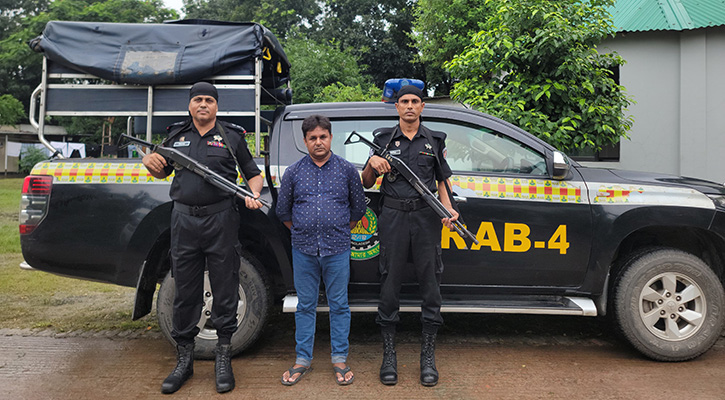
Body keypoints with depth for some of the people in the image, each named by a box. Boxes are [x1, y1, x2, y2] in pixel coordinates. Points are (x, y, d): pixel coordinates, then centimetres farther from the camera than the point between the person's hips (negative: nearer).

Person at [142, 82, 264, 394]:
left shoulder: (231, 136, 8)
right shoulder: (176, 135, 15)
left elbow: (254, 174, 11)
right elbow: (163, 172, 24)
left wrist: (253, 195, -10)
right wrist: (151, 163, 1)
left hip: (221, 220, -2)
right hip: (184, 220, 3)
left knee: (225, 290, 2)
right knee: (185, 292, 8)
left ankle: (223, 359, 16)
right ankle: (184, 359, 21)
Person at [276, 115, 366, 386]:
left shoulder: (347, 170, 2)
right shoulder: (294, 172, 4)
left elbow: (358, 207, 11)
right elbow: (282, 210, 13)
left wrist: (341, 231, 11)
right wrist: (302, 232, 13)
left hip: (337, 249, -1)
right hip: (303, 250, 1)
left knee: (339, 305, 6)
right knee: (305, 305, 9)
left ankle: (340, 359, 18)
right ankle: (303, 359, 21)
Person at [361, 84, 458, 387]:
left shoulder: (434, 141, 12)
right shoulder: (383, 139, 10)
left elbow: (442, 181, 16)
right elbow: (367, 183, 12)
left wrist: (447, 209, -2)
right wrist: (372, 163, -9)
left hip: (426, 217, 1)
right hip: (393, 217, -1)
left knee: (430, 284, 2)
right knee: (390, 283, 3)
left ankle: (428, 356, 14)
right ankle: (389, 354, 14)